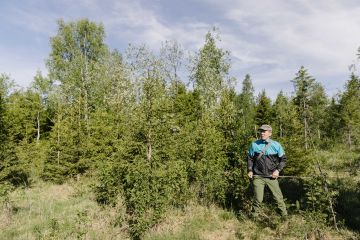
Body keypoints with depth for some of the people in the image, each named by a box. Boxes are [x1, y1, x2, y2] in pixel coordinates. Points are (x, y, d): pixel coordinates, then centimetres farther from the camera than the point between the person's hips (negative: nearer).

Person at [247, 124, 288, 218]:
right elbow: (250, 158, 10)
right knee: (258, 199, 1)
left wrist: (278, 170, -5)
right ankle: (254, 216, 20)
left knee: (279, 197, 7)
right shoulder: (254, 144, 0)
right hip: (258, 177, 0)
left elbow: (283, 159, 7)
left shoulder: (276, 145, -1)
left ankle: (285, 216, 26)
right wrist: (250, 170, 1)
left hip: (271, 177, 1)